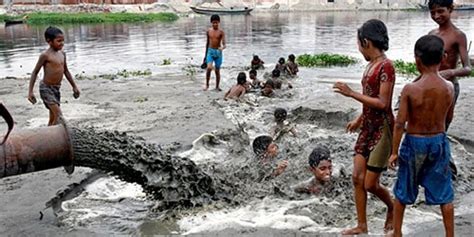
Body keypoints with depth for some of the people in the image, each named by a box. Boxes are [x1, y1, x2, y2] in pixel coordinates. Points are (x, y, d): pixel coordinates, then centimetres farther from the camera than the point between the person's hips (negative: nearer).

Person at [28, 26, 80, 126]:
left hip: (57, 88, 7)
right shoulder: (45, 55, -14)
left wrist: (74, 86, 20)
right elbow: (35, 72, -9)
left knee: (53, 118, 12)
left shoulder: (62, 54, 6)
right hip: (46, 88, -7)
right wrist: (30, 91, -13)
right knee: (59, 115, -17)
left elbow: (66, 71, 18)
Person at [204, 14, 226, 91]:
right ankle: (207, 84, -1)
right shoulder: (208, 31, 4)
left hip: (218, 52, -1)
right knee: (209, 68, -18)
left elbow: (224, 44, -13)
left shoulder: (221, 32, -5)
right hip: (210, 51, 1)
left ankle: (217, 86, 20)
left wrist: (222, 48, -37)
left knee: (217, 70, 6)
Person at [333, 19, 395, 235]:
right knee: (357, 178, 7)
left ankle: (392, 209, 30)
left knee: (370, 184, 0)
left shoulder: (386, 66, -17)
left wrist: (351, 93, -21)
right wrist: (359, 120, 22)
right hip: (367, 129, 8)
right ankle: (361, 226, 18)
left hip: (381, 130, -8)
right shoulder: (371, 65, 9)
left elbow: (382, 103, -21)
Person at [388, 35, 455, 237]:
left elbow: (400, 123, -16)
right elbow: (448, 118, 5)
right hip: (439, 141, 3)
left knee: (402, 192, 15)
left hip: (414, 142, -2)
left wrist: (394, 151, -7)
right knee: (444, 193, 15)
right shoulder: (449, 88, -8)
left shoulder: (410, 89, -19)